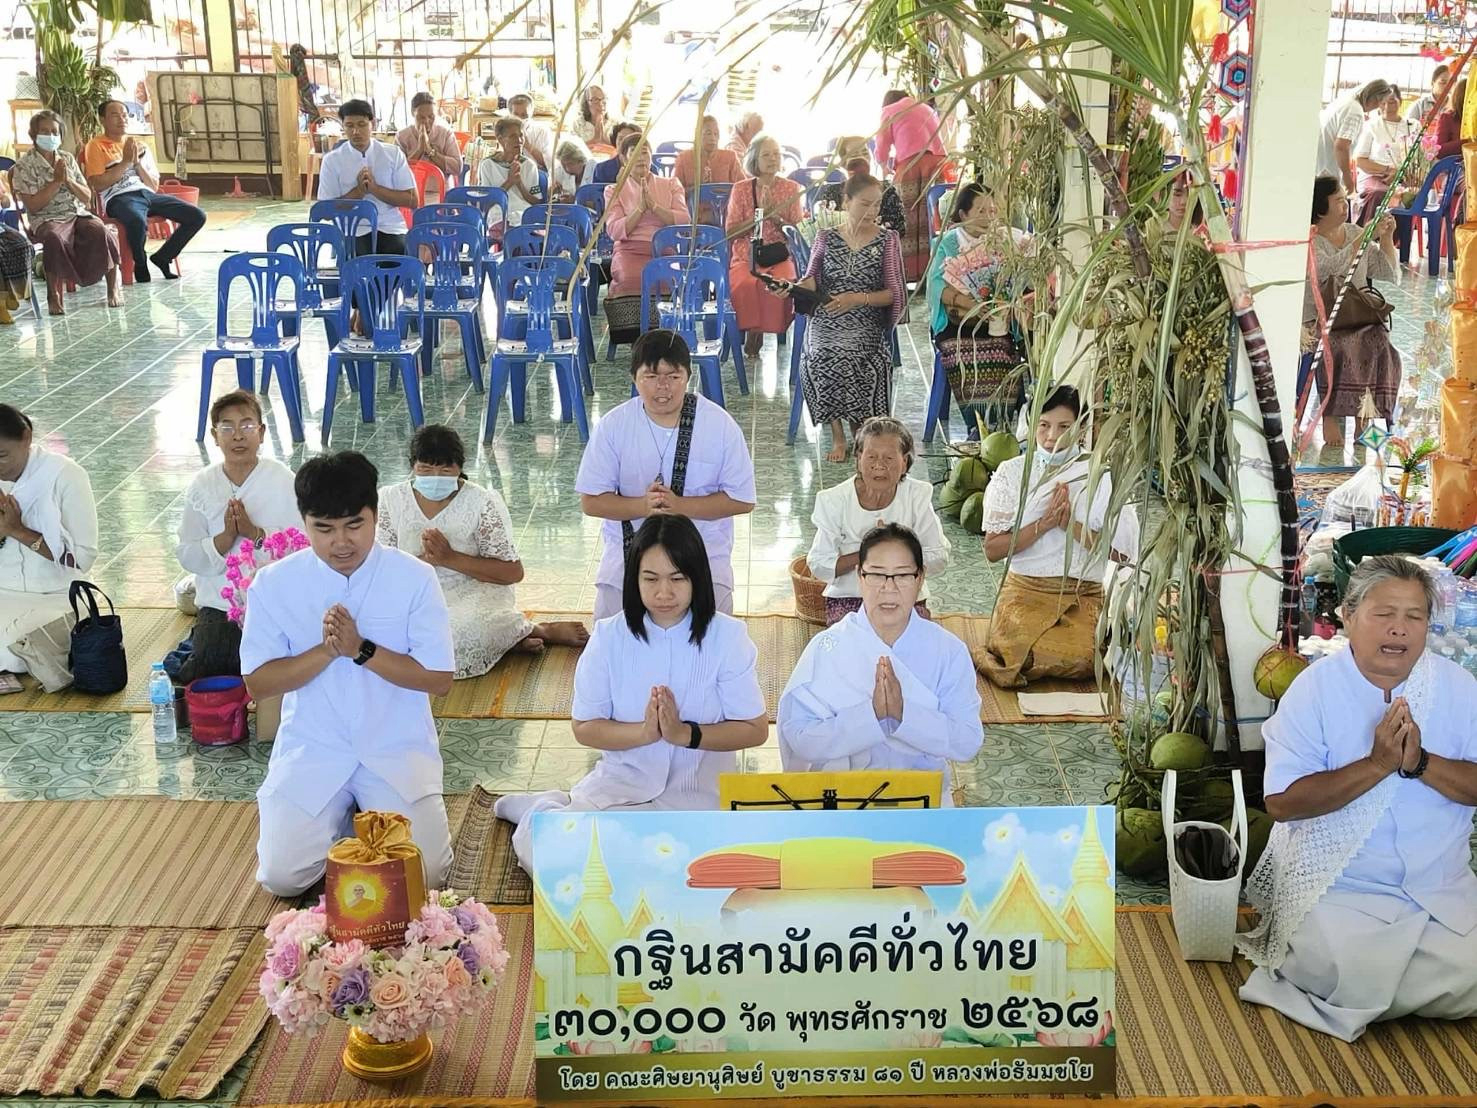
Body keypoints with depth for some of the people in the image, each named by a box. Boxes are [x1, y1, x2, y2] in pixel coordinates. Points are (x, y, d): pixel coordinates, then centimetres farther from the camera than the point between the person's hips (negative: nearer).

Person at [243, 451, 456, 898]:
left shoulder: (414, 578, -9)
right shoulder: (274, 583, -5)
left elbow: (439, 679, -9)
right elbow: (257, 683, -4)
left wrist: (361, 649, -21)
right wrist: (326, 650, -20)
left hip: (397, 748, -1)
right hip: (311, 749, 1)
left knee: (421, 874, -16)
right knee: (282, 876, -13)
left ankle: (369, 812, 18)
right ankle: (341, 815, 20)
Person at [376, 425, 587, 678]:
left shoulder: (482, 502, -7)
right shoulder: (391, 500, 2)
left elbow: (513, 572, -9)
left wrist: (449, 558, -19)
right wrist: (421, 561, -20)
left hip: (474, 597, -4)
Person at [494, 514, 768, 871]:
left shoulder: (727, 636, -9)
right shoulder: (609, 635, -5)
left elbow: (755, 730, -7)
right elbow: (585, 729, -2)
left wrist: (685, 733, -21)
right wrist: (644, 732, -20)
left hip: (700, 791, 0)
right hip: (620, 781, 0)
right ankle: (541, 812, 15)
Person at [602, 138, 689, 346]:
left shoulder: (671, 185, 21)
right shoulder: (614, 191, 19)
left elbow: (684, 221, 5)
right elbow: (615, 231, 3)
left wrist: (653, 205, -5)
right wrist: (640, 208, -6)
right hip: (631, 250, -1)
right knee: (632, 277, -36)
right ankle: (635, 335, -28)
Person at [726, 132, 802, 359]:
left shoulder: (791, 188, 10)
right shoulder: (741, 189, 8)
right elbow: (730, 232, 2)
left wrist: (775, 216, -10)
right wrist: (760, 215, -9)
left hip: (780, 256, 0)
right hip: (746, 256, 0)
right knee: (745, 284, -35)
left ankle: (777, 332, -16)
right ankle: (751, 330, -17)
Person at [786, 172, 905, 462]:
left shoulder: (887, 239, 8)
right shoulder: (826, 238, 13)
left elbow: (894, 293, 2)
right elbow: (812, 281, 10)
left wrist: (858, 299, -15)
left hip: (866, 322, -1)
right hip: (826, 320, 2)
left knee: (844, 356, -32)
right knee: (820, 357, -30)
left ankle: (860, 430, -10)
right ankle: (838, 434, -13)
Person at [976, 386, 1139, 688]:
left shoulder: (1101, 474, 3)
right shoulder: (1012, 473, 4)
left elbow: (1119, 552, -3)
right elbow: (992, 550, -3)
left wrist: (1071, 525, -14)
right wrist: (1045, 523, -14)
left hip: (1084, 594, 0)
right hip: (1025, 589, 0)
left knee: (1079, 658, -27)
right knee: (1018, 649, -29)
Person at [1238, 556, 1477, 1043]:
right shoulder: (1315, 687, -9)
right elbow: (1281, 801, -16)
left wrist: (1420, 762, -21)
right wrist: (1377, 764, -24)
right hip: (1341, 887, -4)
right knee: (1353, 977, -25)